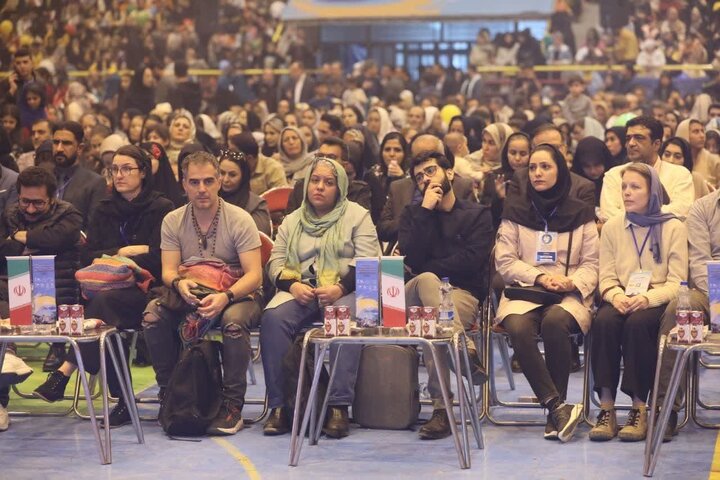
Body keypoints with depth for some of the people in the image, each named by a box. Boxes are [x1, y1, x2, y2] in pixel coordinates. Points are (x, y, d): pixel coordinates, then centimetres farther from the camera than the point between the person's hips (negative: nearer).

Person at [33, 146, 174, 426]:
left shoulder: (162, 209, 1)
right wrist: (126, 252, -7)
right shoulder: (105, 210, 17)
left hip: (146, 291, -4)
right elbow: (89, 257, 8)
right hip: (112, 290, 4)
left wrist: (113, 260, -10)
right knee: (106, 310, -33)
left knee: (103, 301, -35)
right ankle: (123, 401, -34)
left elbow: (158, 260, -10)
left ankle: (64, 373, -37)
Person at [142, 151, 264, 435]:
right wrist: (179, 283, -29)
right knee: (152, 316, -26)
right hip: (188, 295, 3)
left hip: (237, 293, -3)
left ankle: (233, 405, -23)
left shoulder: (239, 220, -9)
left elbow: (254, 275, -16)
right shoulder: (172, 221, 2)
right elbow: (168, 270, -3)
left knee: (234, 320, -38)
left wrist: (225, 296, -35)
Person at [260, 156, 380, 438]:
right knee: (273, 317, -29)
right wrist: (293, 285, -10)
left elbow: (367, 263, -2)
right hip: (301, 292, 3)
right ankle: (279, 406, -28)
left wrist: (340, 288, -19)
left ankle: (339, 407, -37)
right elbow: (276, 262, 13)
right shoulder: (292, 221, 21)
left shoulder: (357, 216, 9)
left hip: (344, 292, -3)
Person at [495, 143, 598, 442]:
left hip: (569, 295, -1)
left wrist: (573, 282, -13)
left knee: (555, 322, -36)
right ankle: (557, 407, -30)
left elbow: (591, 264, 9)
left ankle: (554, 416, -26)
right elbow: (504, 261, 6)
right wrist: (540, 277, -9)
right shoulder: (515, 211, 12)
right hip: (523, 292, 1)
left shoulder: (580, 213, 11)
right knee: (519, 328, -34)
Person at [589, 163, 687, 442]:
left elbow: (676, 282, -3)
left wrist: (647, 299, -21)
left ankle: (639, 408, -29)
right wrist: (616, 296, -16)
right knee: (603, 322, -32)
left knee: (637, 323, -36)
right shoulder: (612, 227, 13)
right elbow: (606, 277, 8)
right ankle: (606, 407, -30)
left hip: (657, 302, -2)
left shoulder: (673, 228, 3)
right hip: (621, 300, 3)